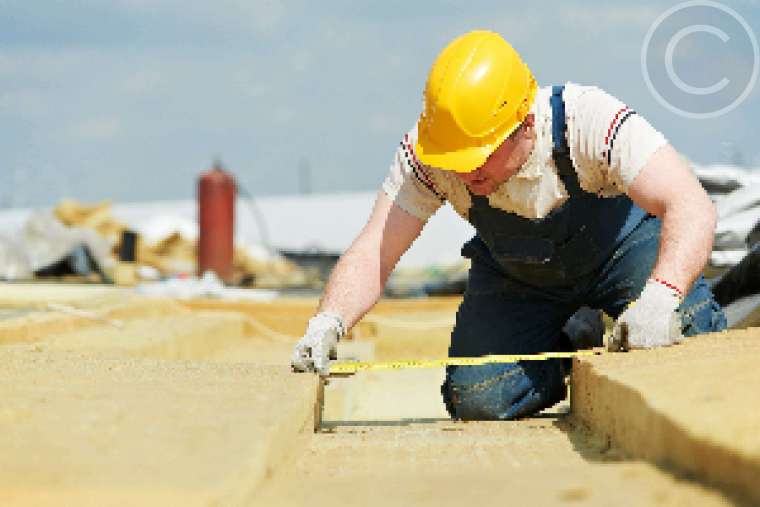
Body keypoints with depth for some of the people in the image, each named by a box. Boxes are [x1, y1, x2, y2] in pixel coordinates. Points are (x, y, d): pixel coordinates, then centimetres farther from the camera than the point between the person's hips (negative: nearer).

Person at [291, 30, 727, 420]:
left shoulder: (590, 120, -38)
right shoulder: (425, 154, -30)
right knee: (477, 400, -15)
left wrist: (661, 296, -65)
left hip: (620, 245, -3)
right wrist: (328, 323, -48)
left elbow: (692, 207, -47)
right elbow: (371, 255, -28)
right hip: (514, 275, 3)